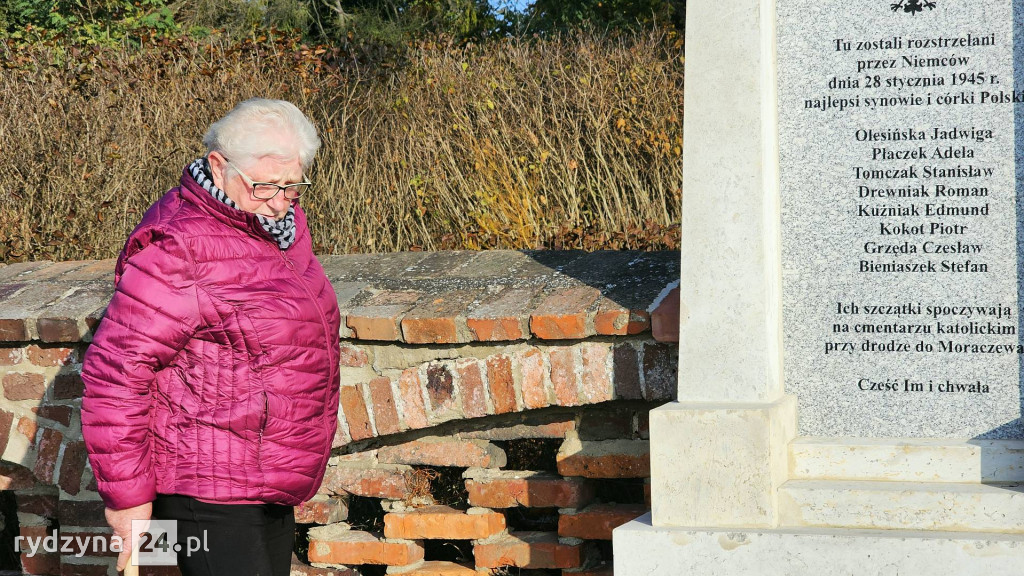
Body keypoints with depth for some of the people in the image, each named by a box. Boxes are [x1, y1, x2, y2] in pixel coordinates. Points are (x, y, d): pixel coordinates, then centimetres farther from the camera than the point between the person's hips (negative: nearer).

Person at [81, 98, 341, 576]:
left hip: (271, 481, 9)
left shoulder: (278, 220, 8)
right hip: (208, 493, -9)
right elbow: (116, 370, -23)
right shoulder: (177, 250, -22)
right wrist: (125, 495, -20)